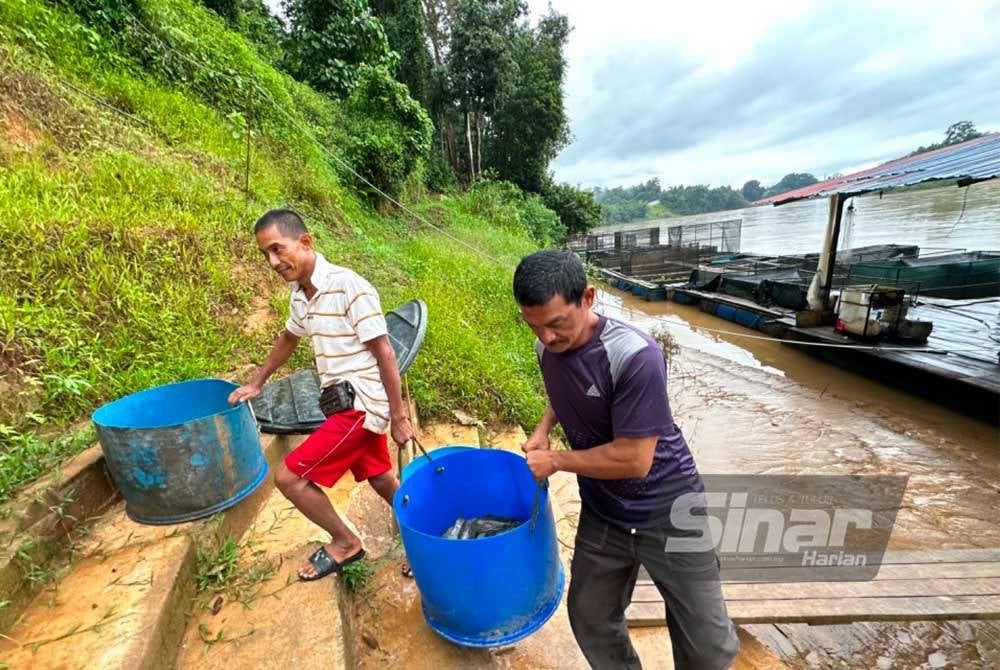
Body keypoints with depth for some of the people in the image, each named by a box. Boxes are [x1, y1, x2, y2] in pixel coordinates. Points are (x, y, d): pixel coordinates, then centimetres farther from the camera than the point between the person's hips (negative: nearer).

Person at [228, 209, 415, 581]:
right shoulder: (300, 294, 6)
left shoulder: (349, 286, -19)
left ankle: (344, 542, 21)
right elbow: (288, 338, 26)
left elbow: (384, 353, -19)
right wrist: (256, 383, 33)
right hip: (345, 402, 8)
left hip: (360, 403, -8)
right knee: (383, 482, 17)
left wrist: (398, 416, -16)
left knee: (289, 477, -2)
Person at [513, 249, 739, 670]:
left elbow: (634, 459, -27)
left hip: (667, 512, -5)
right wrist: (544, 428, -4)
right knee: (590, 620, 20)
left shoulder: (635, 356, -30)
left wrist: (555, 461, -17)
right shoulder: (547, 348, -9)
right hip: (601, 515, 6)